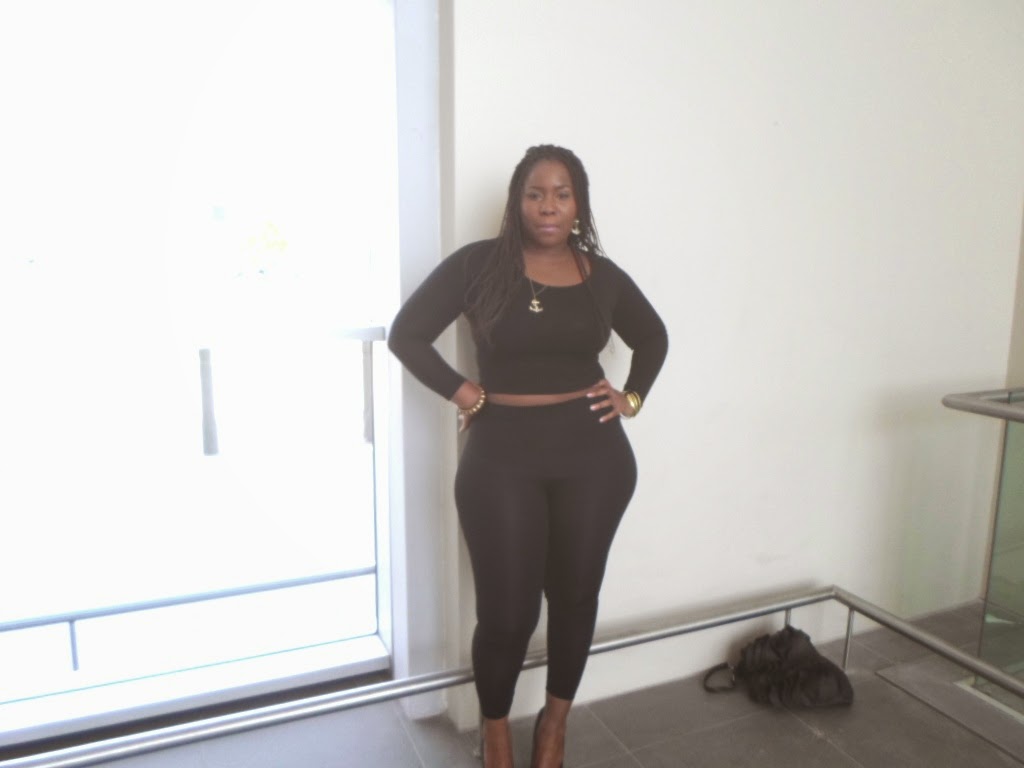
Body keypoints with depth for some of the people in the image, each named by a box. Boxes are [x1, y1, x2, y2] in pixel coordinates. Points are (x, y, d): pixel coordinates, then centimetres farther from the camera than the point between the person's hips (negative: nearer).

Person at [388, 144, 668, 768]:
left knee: (575, 595, 14)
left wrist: (632, 397, 8)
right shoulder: (479, 264, -5)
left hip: (593, 453, 3)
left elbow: (653, 338, 21)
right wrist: (463, 393, -8)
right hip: (503, 455, -2)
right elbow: (407, 333, -3)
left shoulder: (602, 274, 5)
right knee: (507, 611, 2)